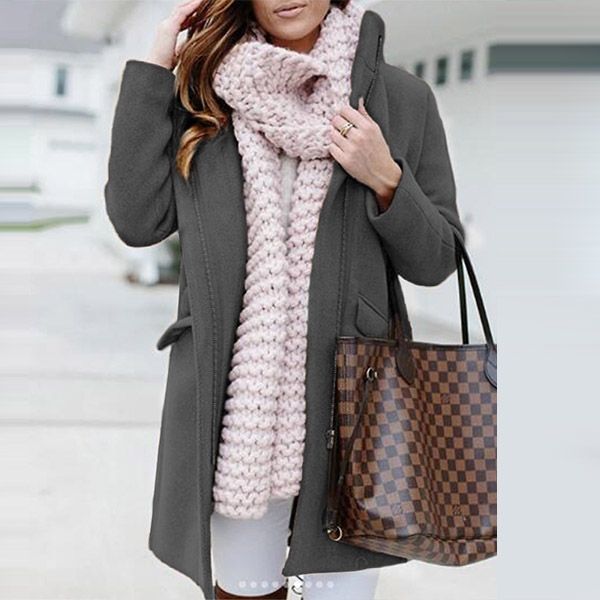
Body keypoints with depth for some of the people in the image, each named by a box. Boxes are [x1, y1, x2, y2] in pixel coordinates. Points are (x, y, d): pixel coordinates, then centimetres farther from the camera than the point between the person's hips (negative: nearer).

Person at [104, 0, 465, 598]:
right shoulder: (203, 91, 5)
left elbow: (435, 261, 4)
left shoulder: (400, 98, 1)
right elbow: (137, 221, -5)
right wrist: (153, 70, -5)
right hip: (234, 407, 1)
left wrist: (386, 181, -15)